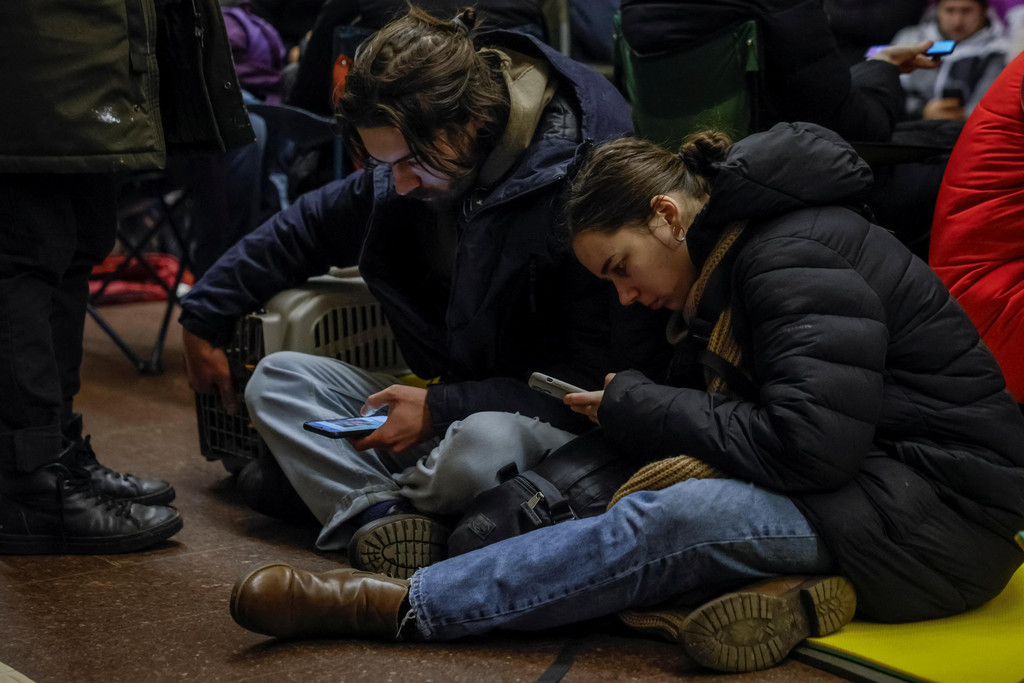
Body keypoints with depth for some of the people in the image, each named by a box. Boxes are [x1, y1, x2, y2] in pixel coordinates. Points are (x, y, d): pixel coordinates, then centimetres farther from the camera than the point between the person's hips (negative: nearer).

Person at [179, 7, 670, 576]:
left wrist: (441, 409, -23)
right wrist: (204, 319, 22)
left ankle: (333, 484, -10)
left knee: (484, 442, -41)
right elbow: (307, 229, 17)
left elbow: (599, 379, -21)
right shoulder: (407, 174, -1)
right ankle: (382, 515, -25)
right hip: (447, 405, 7)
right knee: (277, 378, -2)